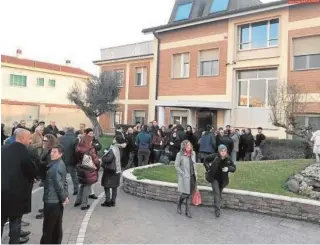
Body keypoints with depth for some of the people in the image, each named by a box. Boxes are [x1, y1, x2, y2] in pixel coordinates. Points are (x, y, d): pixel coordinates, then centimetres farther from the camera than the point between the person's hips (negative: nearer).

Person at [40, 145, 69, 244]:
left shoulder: (54, 167, -20)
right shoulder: (61, 164, 9)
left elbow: (59, 184, -23)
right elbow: (64, 182, 13)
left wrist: (63, 198, -14)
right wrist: (65, 196, 12)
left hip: (51, 201, -9)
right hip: (57, 200, 9)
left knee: (48, 227, 3)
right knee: (57, 226, 17)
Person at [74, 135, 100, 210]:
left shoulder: (79, 148, -3)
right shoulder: (91, 149, -18)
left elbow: (76, 159, 5)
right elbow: (96, 160, -15)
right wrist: (97, 167, 2)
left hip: (81, 170, 5)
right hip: (89, 171, -5)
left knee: (82, 185, 23)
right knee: (87, 186, 7)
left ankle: (78, 201, 29)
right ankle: (84, 204, 12)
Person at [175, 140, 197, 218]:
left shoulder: (193, 153, 6)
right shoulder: (180, 154, -11)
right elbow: (176, 165, -9)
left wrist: (195, 173, 10)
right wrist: (183, 174, -12)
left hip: (192, 177, 5)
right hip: (185, 177, -5)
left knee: (189, 194, 9)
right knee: (185, 193, -4)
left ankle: (187, 211, 23)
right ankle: (178, 206, 26)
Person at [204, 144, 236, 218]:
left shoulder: (228, 159, -12)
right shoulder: (215, 156, -19)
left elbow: (234, 168, -4)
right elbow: (206, 160, -2)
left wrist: (228, 168, -23)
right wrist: (208, 168, -6)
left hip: (222, 179, 3)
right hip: (214, 178, -3)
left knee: (219, 194, 15)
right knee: (216, 193, -12)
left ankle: (217, 207, 34)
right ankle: (217, 210, -7)